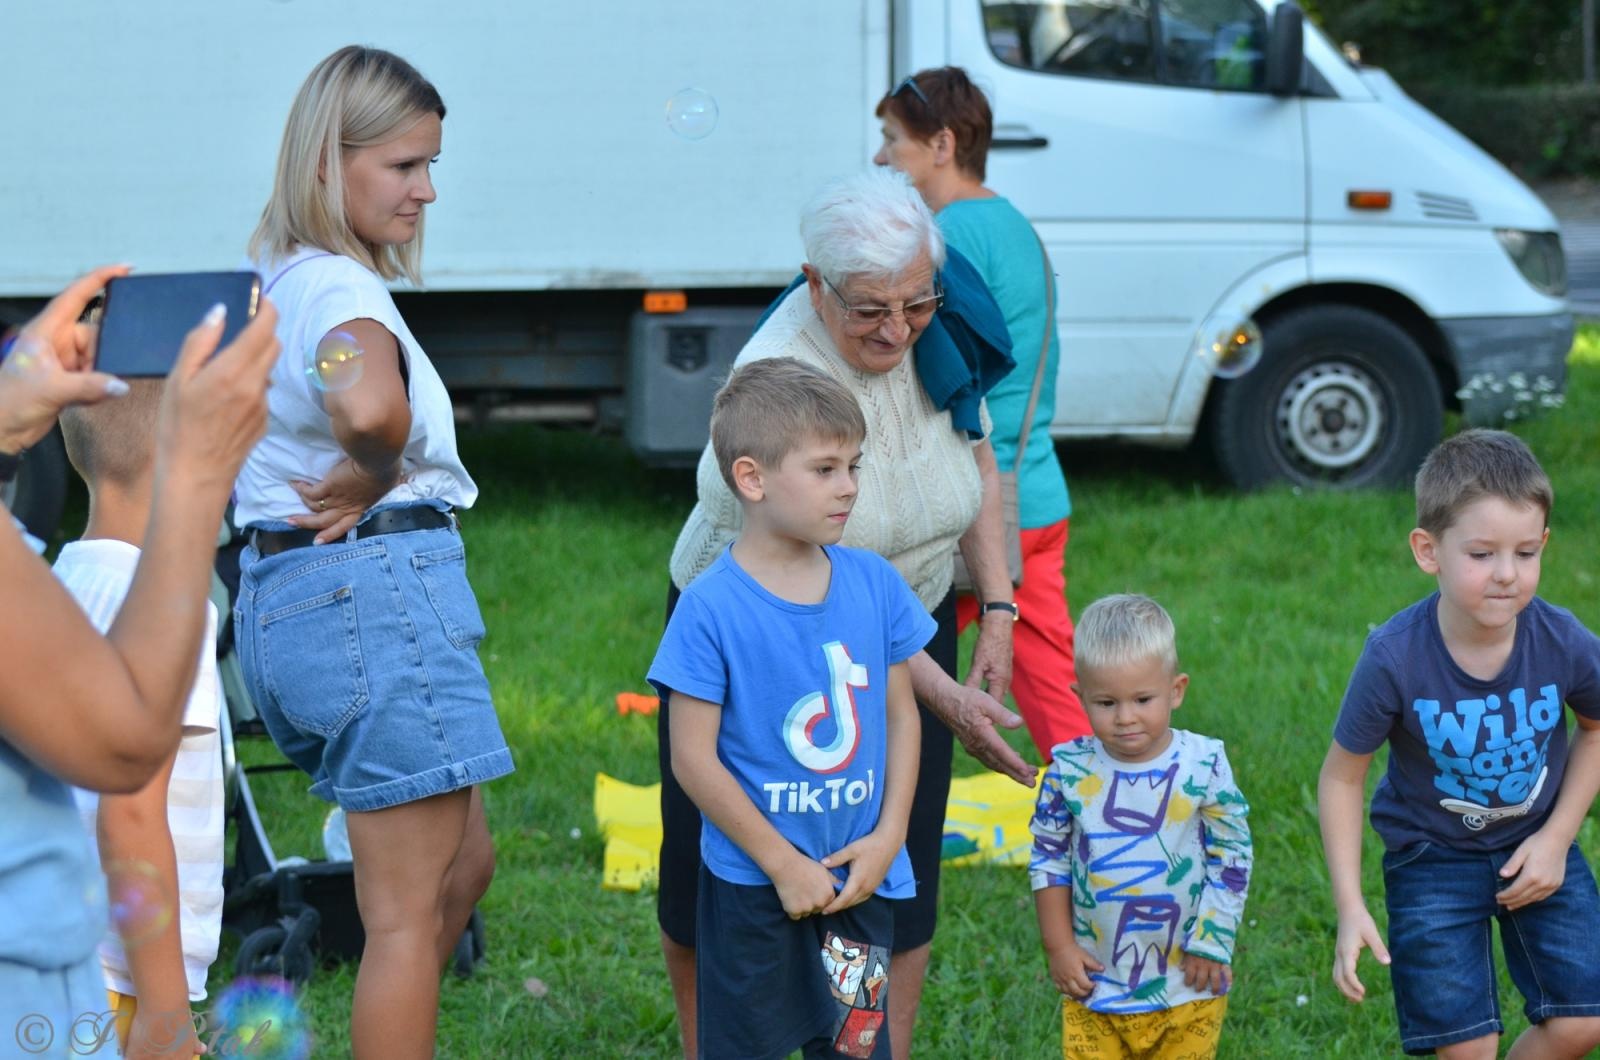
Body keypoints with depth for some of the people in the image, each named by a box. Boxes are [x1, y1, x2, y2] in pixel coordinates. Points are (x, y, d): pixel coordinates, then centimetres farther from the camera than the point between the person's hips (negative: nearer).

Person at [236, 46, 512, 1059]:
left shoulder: (268, 282, 14)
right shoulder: (342, 288, -17)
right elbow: (369, 405, -39)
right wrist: (375, 479, -17)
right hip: (378, 588, -10)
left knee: (463, 863, 21)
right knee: (408, 914, -2)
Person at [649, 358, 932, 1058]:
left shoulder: (874, 584, -1)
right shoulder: (711, 607, -15)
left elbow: (900, 715, 8)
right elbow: (693, 757, -14)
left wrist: (888, 836, -4)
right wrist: (784, 864, -12)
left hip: (862, 877, 4)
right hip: (751, 887, -4)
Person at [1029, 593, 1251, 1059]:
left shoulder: (1204, 766, -10)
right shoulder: (1071, 771, -7)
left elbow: (1231, 857, -3)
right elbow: (1048, 859, 2)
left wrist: (1211, 943, -5)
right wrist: (1059, 947, 0)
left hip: (1187, 986, -1)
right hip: (1094, 978, 1)